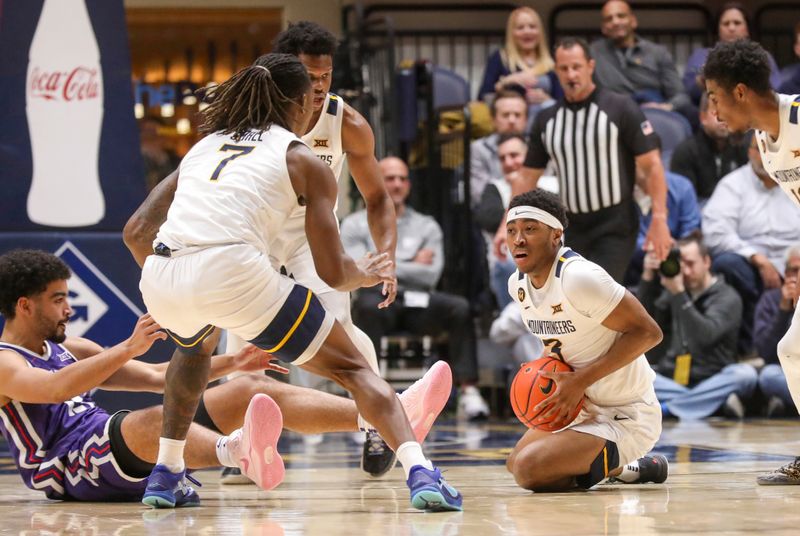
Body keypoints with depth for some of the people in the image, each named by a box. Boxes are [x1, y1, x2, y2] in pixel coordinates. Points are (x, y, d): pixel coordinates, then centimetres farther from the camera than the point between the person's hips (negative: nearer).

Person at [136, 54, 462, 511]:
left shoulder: (205, 145, 28)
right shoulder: (306, 162, 14)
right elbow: (333, 273, 9)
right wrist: (367, 274, 32)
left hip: (160, 280, 5)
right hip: (235, 273, -5)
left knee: (193, 343, 42)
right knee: (352, 368, 10)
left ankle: (166, 474, 37)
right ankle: (419, 471, -11)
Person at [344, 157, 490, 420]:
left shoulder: (426, 226, 19)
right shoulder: (356, 225, 13)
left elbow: (430, 275, 4)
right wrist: (413, 265, 2)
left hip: (417, 303, 2)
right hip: (379, 302, -2)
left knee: (460, 307, -26)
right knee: (368, 304, -38)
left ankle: (468, 392, -33)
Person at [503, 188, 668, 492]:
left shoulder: (578, 278, -26)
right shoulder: (518, 284, 1)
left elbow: (647, 332, -26)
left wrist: (581, 380, -28)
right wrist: (548, 370, 0)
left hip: (626, 417, -10)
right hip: (583, 408, 10)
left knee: (529, 469, -23)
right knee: (516, 464, 24)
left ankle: (618, 466, 1)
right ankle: (619, 467, 24)